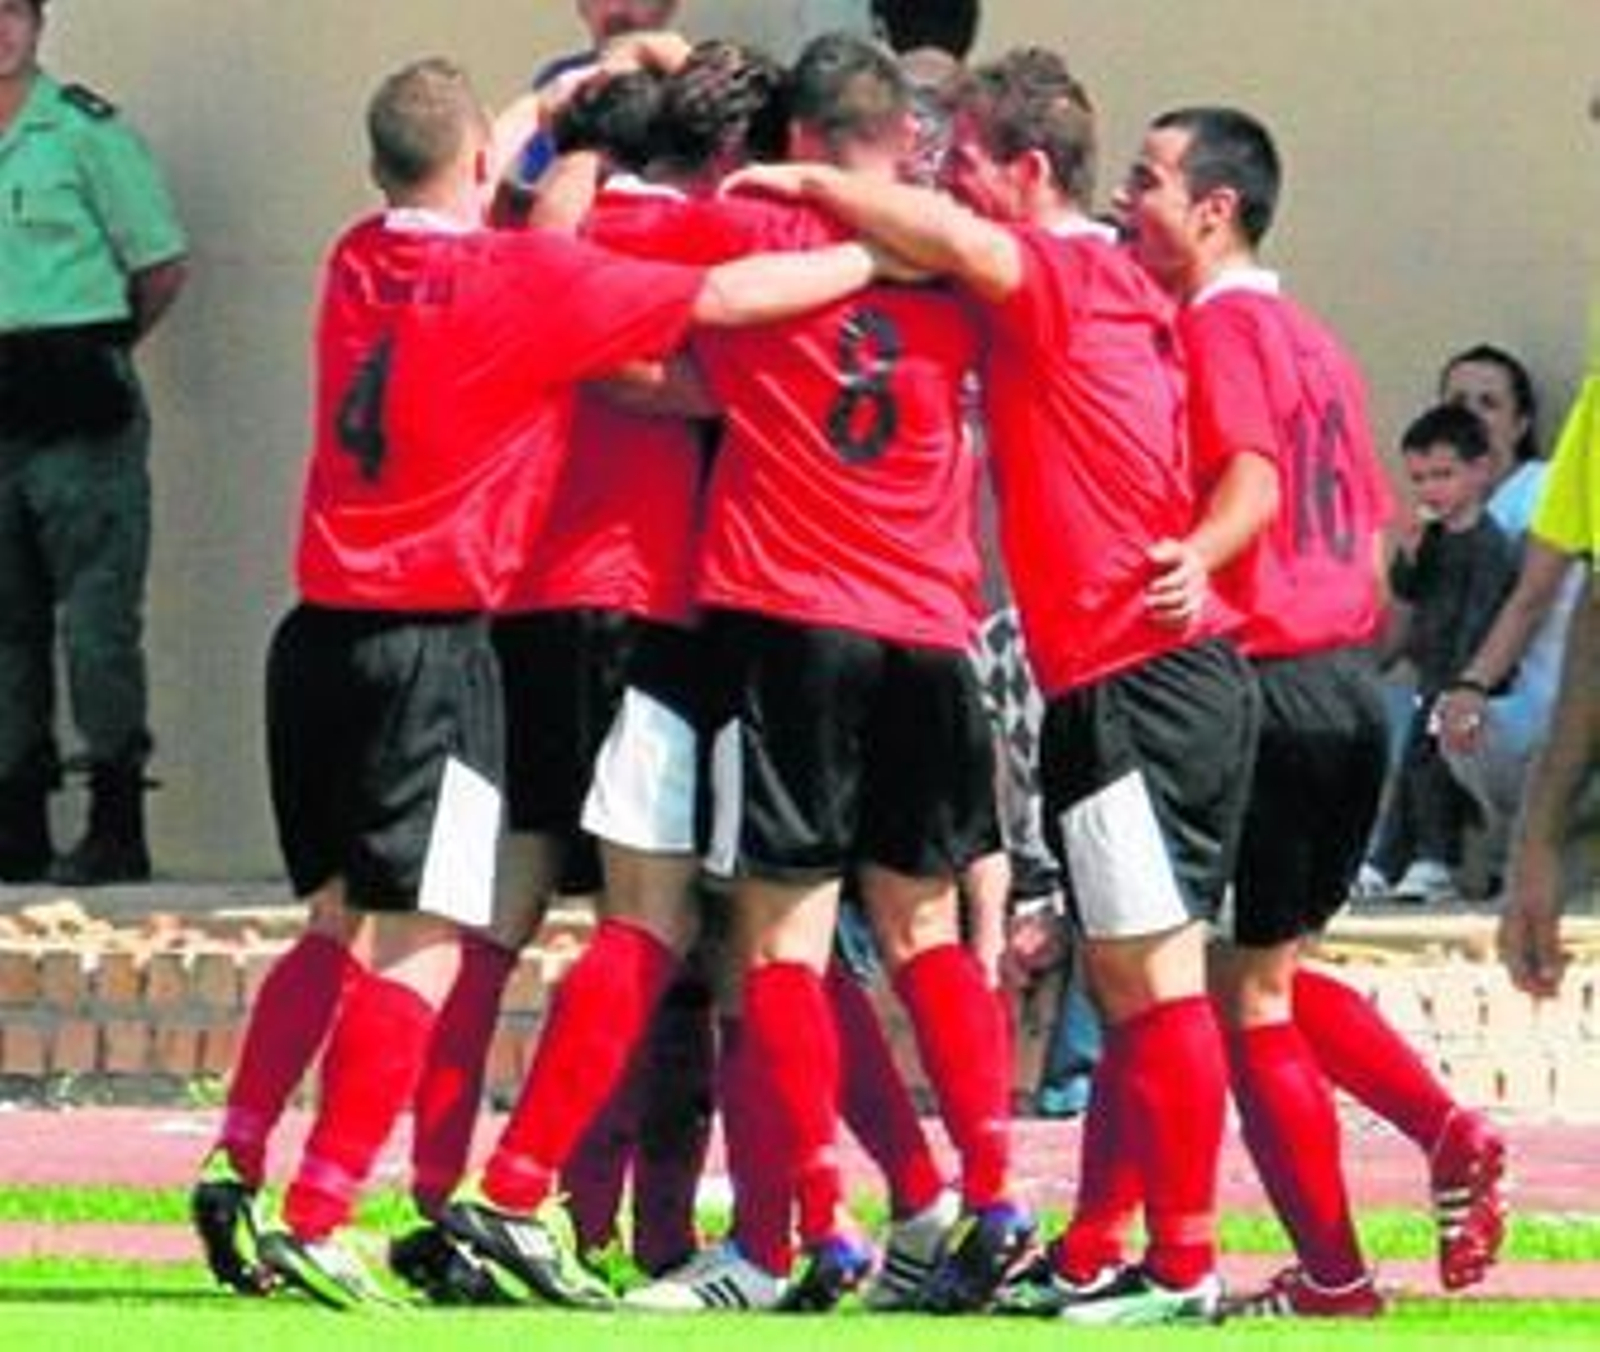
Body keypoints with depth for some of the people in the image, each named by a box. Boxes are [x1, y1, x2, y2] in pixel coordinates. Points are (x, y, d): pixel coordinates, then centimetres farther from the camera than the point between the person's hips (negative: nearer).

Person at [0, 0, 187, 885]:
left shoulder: (87, 131, -3)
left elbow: (162, 266, 0)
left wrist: (93, 349, 8)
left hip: (80, 412, -5)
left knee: (97, 619, -7)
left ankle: (118, 827, -4)